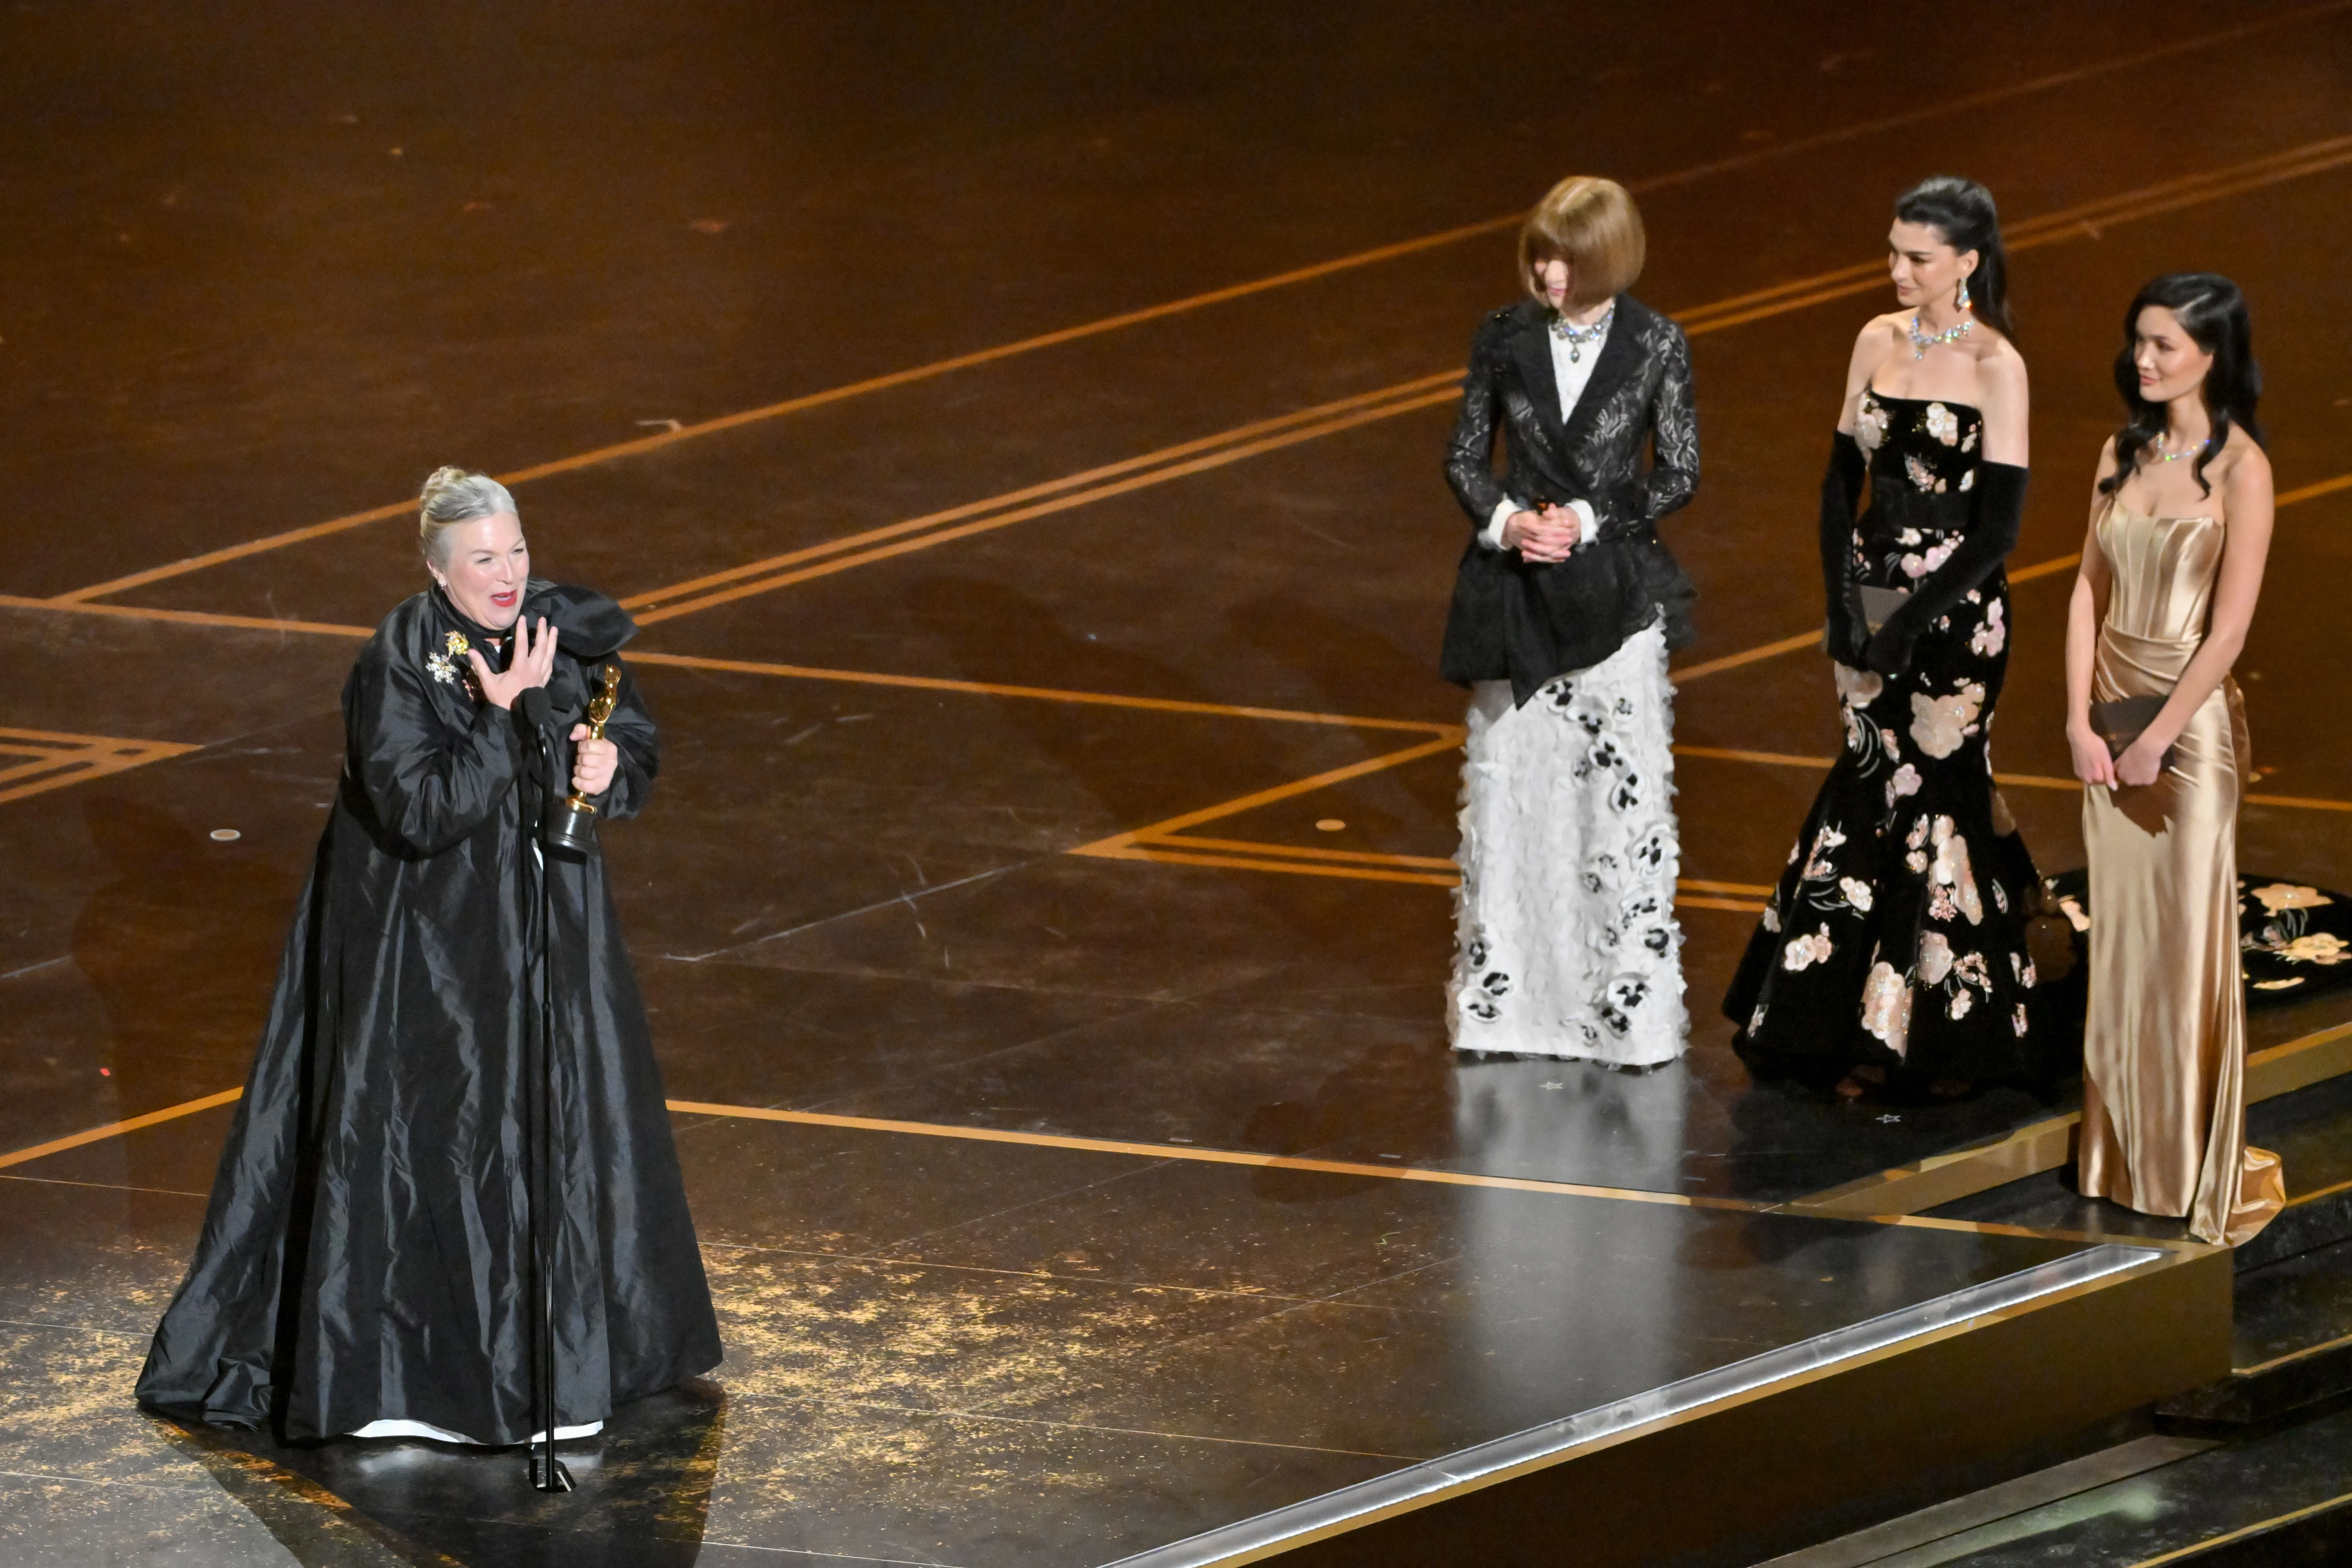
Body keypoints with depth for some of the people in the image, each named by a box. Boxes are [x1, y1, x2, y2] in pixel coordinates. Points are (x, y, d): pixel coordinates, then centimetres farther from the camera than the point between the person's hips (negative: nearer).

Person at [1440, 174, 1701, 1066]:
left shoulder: (1656, 347, -4)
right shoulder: (1504, 339, 1)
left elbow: (1678, 474, -1)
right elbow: (1465, 457, 6)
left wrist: (1590, 519, -12)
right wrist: (1504, 520, -12)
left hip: (1615, 597, -2)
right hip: (1515, 593, 2)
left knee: (1621, 793, -2)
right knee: (1509, 789, 6)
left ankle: (1630, 1007, 6)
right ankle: (1508, 1000, 15)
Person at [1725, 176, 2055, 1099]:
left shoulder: (1995, 367, -11)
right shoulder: (1878, 341, 6)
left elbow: (2000, 524, -13)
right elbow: (1842, 478, 9)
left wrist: (1912, 623, -15)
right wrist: (1841, 600, -4)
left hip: (1954, 609, -5)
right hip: (1870, 597, 5)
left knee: (1935, 794, 0)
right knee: (1874, 788, 7)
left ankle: (1947, 1038, 11)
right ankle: (1871, 1031, 15)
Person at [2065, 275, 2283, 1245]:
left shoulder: (2239, 467, -11)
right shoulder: (2124, 454, 8)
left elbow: (2230, 625, -14)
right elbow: (2089, 591, 8)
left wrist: (2158, 737, -15)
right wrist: (2081, 722, -2)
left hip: (2190, 718, -6)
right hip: (2109, 714, 6)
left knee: (2188, 941, -2)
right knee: (2120, 935, 10)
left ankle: (2201, 1171, 7)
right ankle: (2122, 1155, 18)